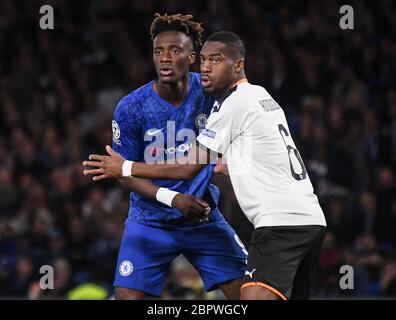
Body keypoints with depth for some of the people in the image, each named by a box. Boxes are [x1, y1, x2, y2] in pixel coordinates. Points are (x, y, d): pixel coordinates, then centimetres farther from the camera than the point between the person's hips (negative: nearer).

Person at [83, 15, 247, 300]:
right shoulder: (131, 109, -15)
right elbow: (126, 173, -9)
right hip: (150, 221, -2)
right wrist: (173, 199, -23)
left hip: (204, 218, 2)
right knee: (128, 297, -12)